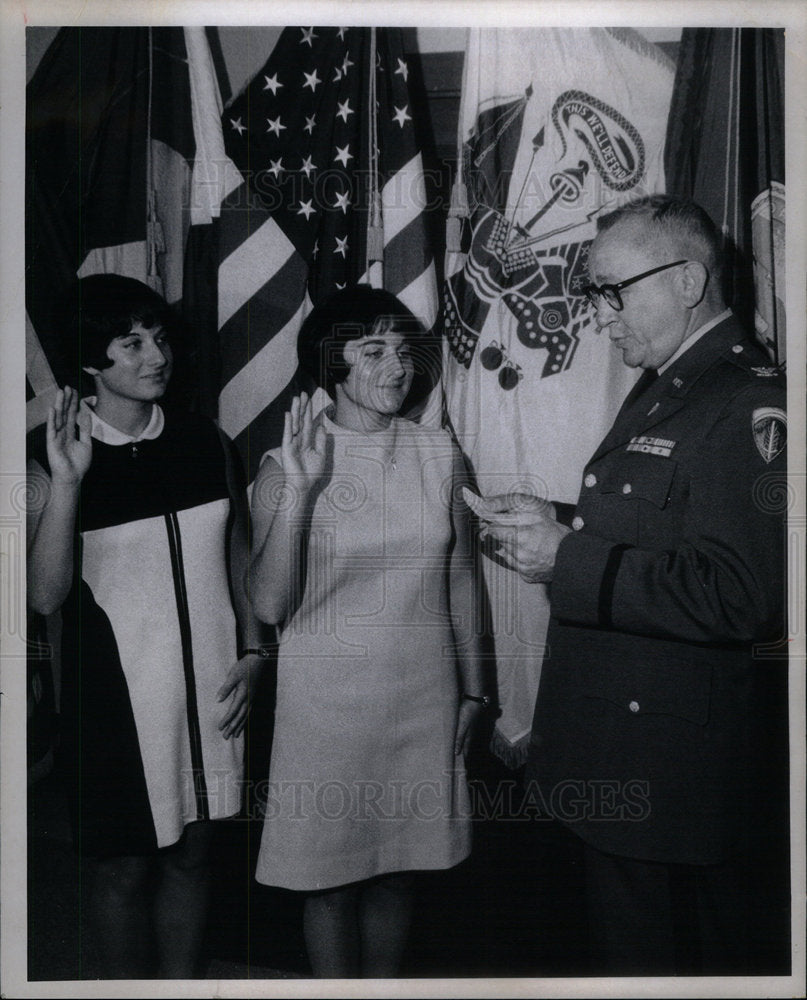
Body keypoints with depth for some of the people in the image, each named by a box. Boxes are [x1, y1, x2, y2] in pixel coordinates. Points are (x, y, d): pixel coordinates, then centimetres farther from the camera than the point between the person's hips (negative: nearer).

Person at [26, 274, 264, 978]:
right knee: (125, 865, 10)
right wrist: (65, 483, -26)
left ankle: (182, 984, 35)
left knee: (192, 852, 16)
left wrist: (252, 653, 2)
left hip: (209, 686, 4)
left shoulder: (206, 442, 2)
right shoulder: (53, 459, -9)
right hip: (117, 692, -3)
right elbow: (46, 596, -16)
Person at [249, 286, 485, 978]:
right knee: (331, 879, 10)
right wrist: (299, 489, -25)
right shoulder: (289, 462, -7)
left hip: (425, 693, 3)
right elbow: (270, 603, -16)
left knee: (398, 870, 15)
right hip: (327, 695, -3)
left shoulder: (439, 453, 2)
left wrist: (472, 688, 14)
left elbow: (459, 581, 10)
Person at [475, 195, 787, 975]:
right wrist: (549, 530, 2)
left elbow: (736, 596, -28)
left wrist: (567, 557, -23)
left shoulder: (750, 404, -18)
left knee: (649, 954, 7)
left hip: (665, 771, -9)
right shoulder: (661, 388, 14)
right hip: (615, 755, 10)